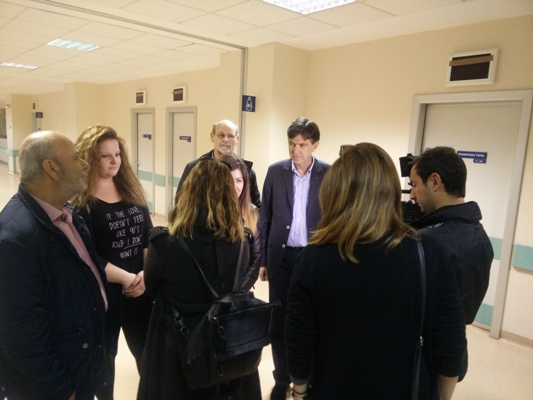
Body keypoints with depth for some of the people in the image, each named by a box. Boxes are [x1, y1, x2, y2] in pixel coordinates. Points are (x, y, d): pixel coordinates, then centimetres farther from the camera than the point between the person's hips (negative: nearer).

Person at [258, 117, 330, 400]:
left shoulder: (329, 174, -4)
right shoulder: (276, 171, -1)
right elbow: (265, 218, 3)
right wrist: (262, 259, 3)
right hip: (281, 256, 1)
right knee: (279, 320, 11)